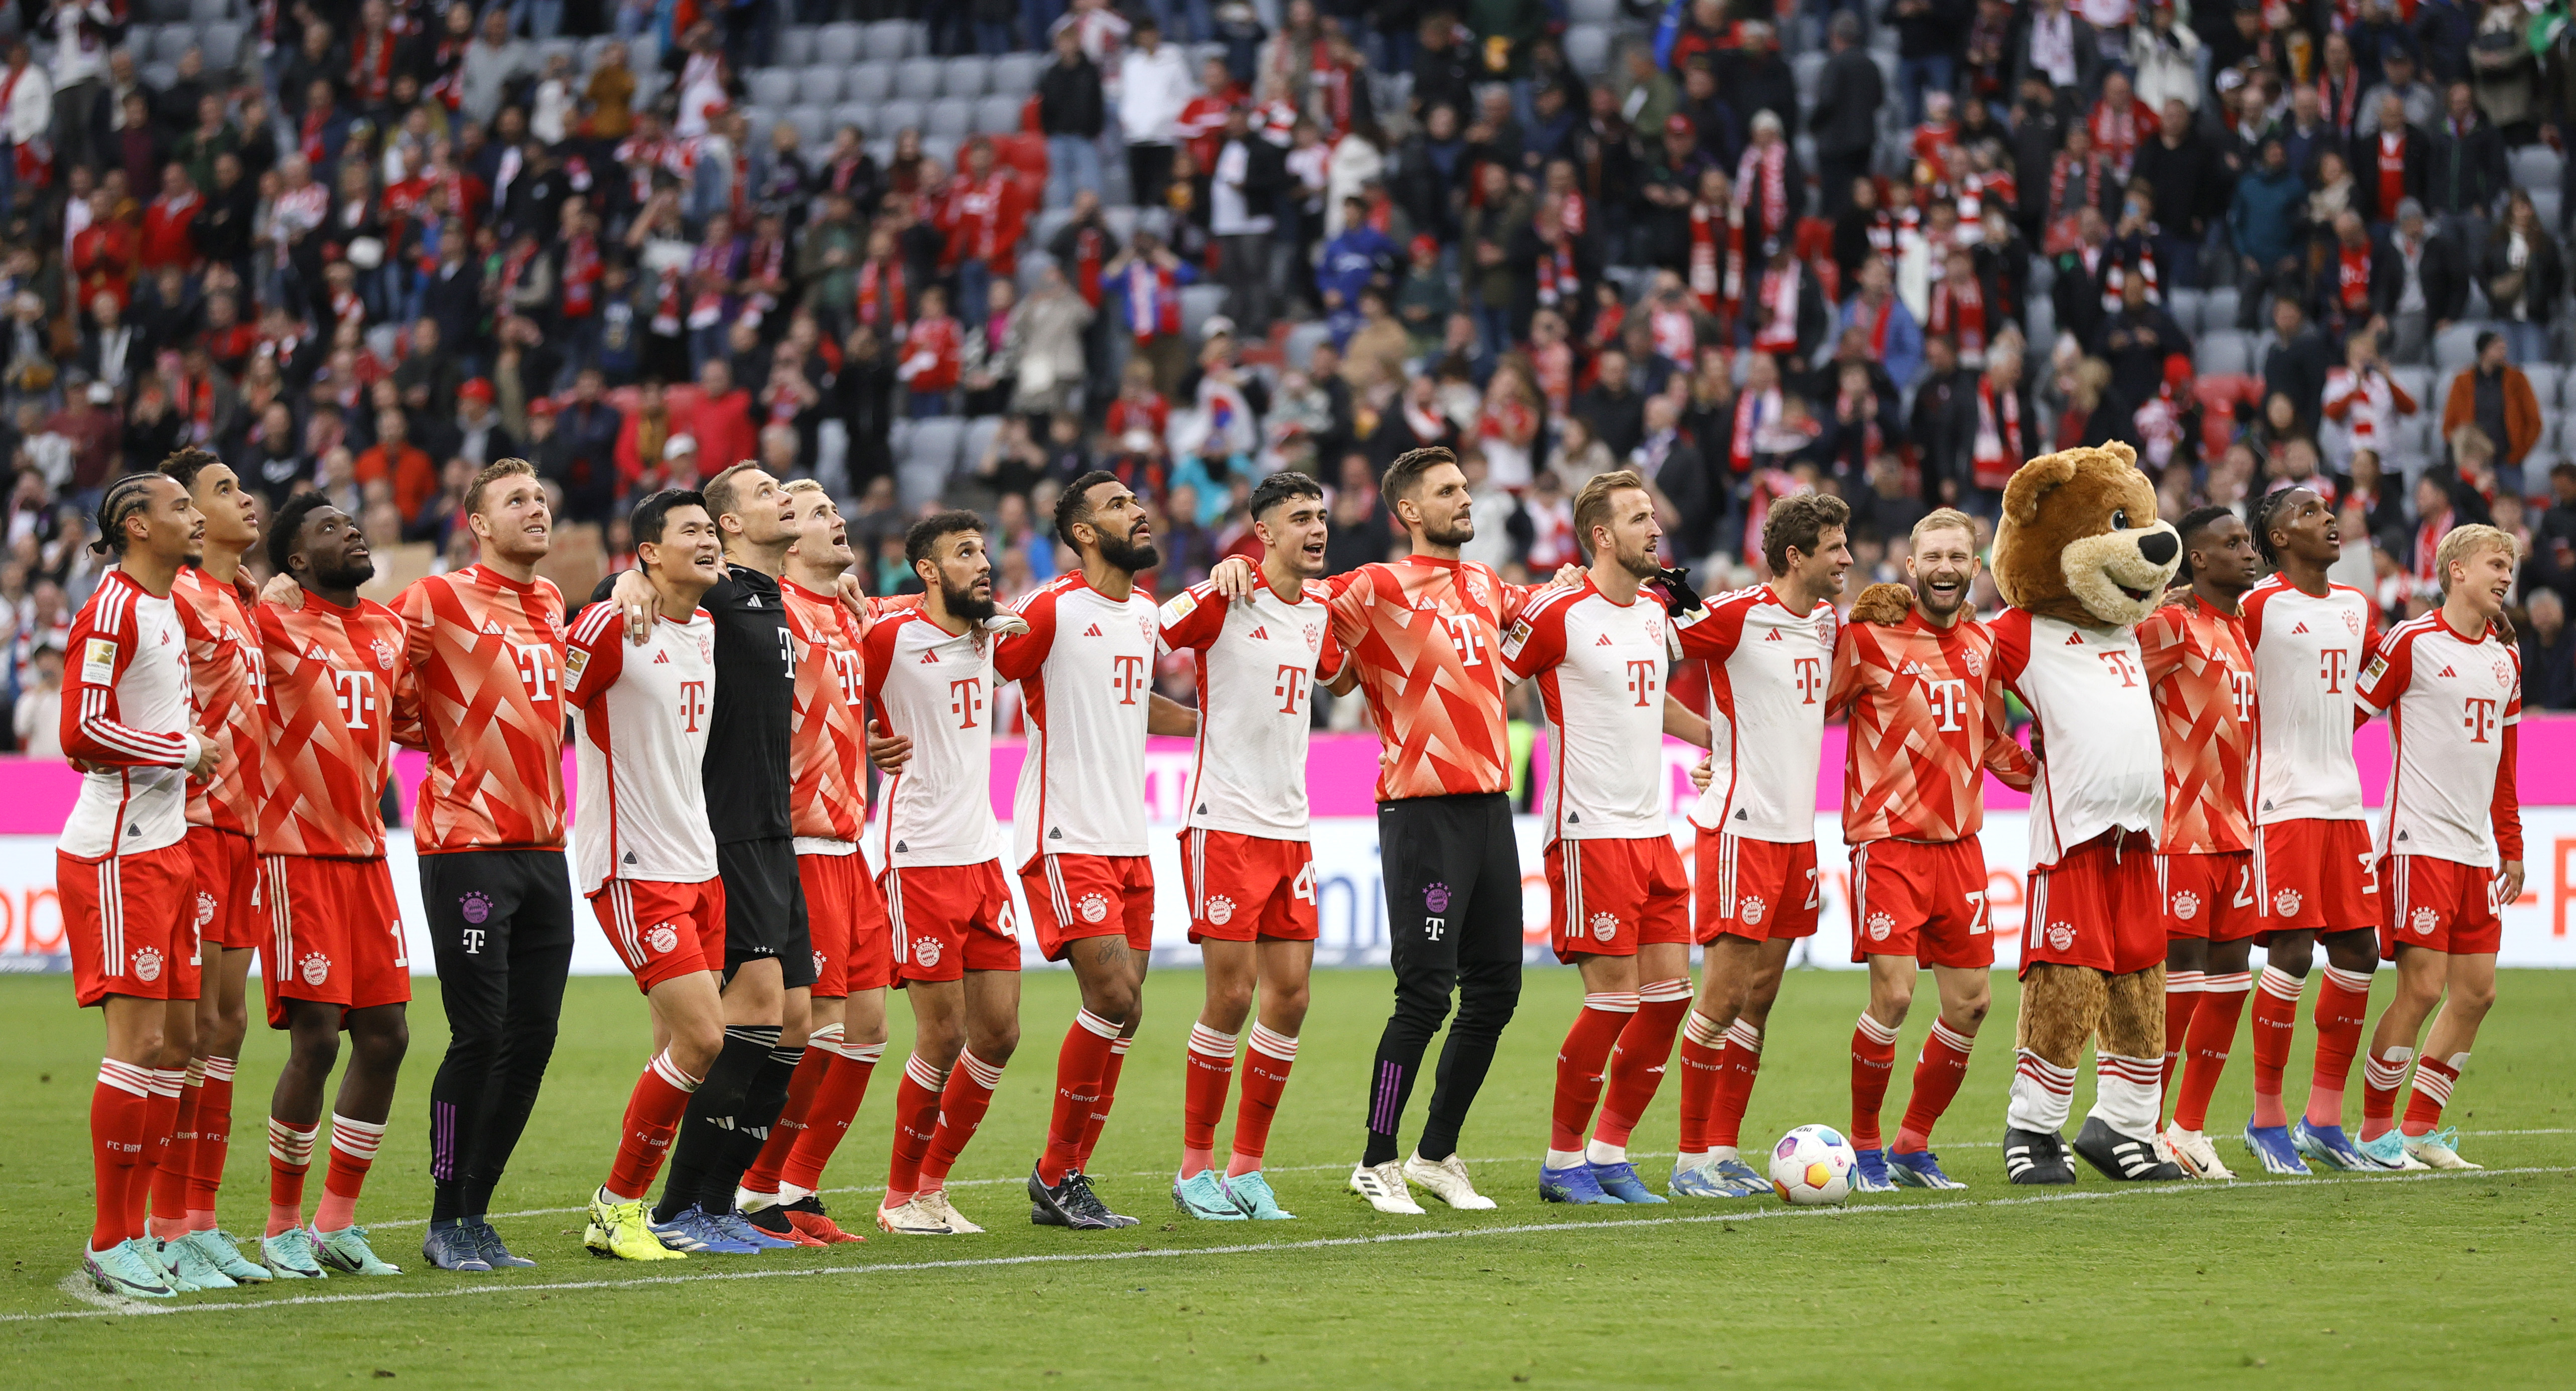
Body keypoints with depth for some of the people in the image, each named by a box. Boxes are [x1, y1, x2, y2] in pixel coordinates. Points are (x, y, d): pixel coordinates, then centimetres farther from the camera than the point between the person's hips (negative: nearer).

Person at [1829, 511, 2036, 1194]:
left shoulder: (1982, 644, 12)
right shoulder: (1870, 637, -6)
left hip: (1959, 842, 6)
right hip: (1888, 838, -6)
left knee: (1971, 1002, 3)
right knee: (1893, 994, -13)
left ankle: (1914, 1145, 19)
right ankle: (1865, 1148, 4)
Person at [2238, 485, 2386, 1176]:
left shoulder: (2357, 608, 14)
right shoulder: (2259, 605, -8)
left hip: (2342, 800, 7)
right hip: (2282, 801, -7)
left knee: (2358, 950, 5)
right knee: (2292, 953, -9)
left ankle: (2324, 1119, 13)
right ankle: (2267, 1117, 2)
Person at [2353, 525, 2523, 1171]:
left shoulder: (2505, 659, 15)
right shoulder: (2412, 642, -6)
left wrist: (2511, 845, 21)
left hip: (2476, 848, 7)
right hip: (2419, 843, -7)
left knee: (2477, 991, 4)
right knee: (2422, 988, -10)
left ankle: (2421, 1129, 14)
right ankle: (2375, 1130, 3)